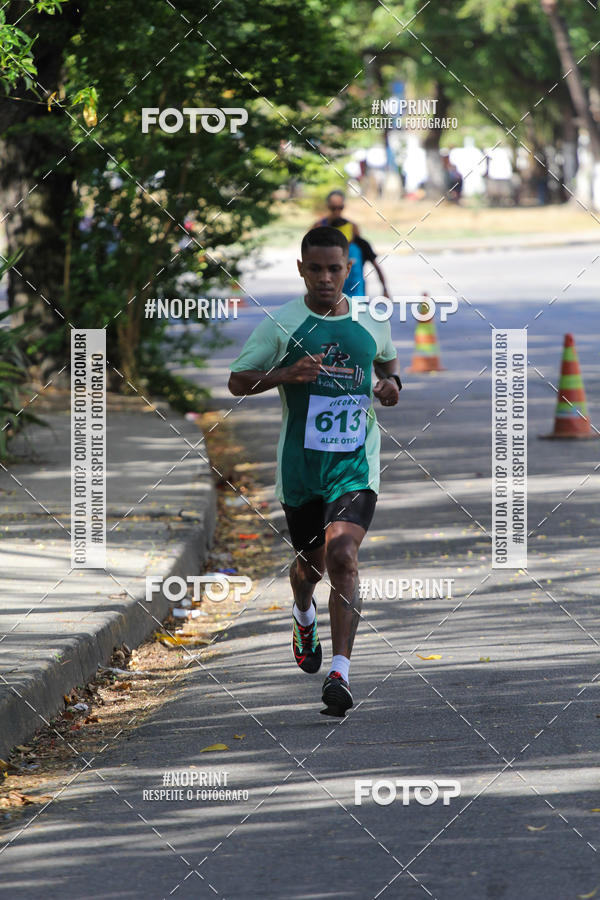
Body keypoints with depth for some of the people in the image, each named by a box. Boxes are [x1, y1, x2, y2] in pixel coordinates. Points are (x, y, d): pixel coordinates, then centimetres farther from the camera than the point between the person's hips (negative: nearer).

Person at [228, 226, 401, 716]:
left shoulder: (372, 322, 5)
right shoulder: (281, 324, -3)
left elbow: (387, 359, 26)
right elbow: (238, 381, 1)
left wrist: (391, 382, 3)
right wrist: (286, 373, -17)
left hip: (355, 464, -1)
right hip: (300, 466, 1)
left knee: (343, 556, -20)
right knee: (311, 561, 16)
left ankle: (340, 673, -24)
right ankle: (303, 616, 54)